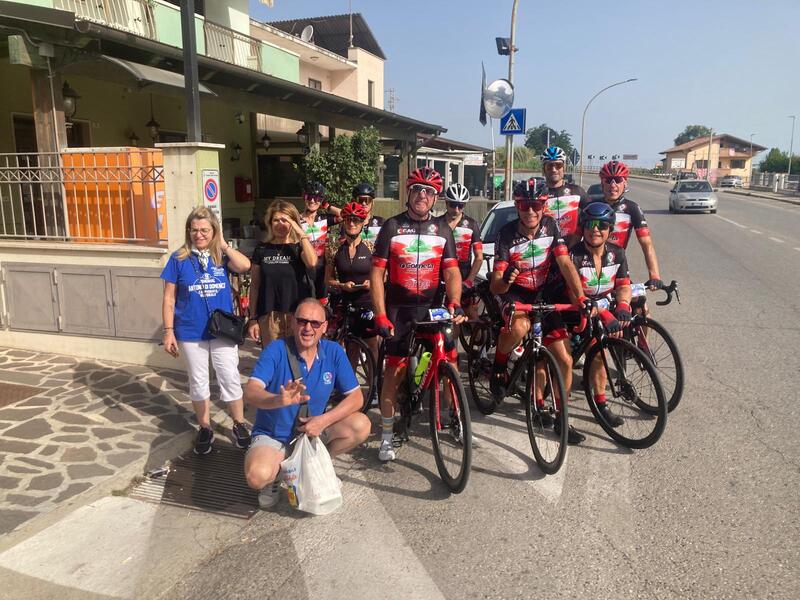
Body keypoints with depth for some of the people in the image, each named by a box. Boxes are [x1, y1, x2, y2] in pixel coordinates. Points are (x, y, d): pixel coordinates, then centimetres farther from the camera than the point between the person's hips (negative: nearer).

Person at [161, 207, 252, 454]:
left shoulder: (221, 256, -1)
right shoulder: (179, 259, -4)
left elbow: (245, 266, -23)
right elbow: (169, 299, -2)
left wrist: (223, 245, -13)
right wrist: (169, 332, -7)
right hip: (191, 333, 0)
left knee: (230, 378, 6)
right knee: (198, 382, 12)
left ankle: (239, 425, 22)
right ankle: (205, 429, 28)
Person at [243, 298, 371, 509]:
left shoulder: (333, 352, -8)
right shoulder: (276, 350, -17)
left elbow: (356, 397, -8)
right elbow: (250, 392, -29)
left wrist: (323, 420, -23)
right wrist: (279, 400, -51)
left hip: (313, 431, 4)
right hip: (273, 435, -3)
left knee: (361, 425, -19)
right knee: (257, 476, -33)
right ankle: (276, 473, 5)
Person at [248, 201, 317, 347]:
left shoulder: (299, 247, 4)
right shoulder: (262, 250, 8)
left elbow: (312, 262, -19)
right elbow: (255, 286, 9)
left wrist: (301, 233, -14)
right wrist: (253, 318, 5)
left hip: (297, 315, -1)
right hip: (269, 317, 1)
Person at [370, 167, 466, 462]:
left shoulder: (442, 230, 7)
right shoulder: (392, 226, -1)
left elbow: (451, 271, 1)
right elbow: (377, 274, -3)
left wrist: (455, 302, -18)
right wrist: (380, 315, -12)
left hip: (433, 308, 2)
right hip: (399, 310, -2)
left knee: (450, 364, -3)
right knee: (394, 371, -2)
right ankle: (386, 436, 10)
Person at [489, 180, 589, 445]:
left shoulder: (550, 226, -9)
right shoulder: (507, 234, -18)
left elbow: (565, 264, -14)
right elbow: (495, 286, -21)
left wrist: (581, 298, -27)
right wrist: (505, 281, -45)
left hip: (542, 295, 4)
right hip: (514, 294, -4)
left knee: (565, 361, -1)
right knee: (520, 327, -40)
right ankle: (499, 365, -8)